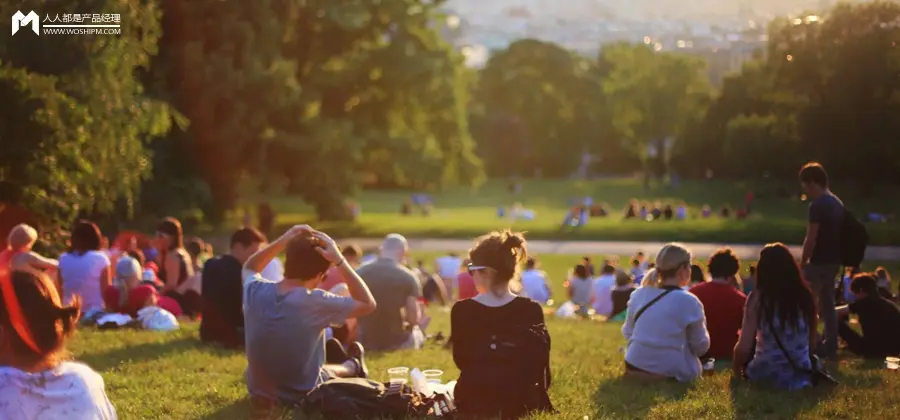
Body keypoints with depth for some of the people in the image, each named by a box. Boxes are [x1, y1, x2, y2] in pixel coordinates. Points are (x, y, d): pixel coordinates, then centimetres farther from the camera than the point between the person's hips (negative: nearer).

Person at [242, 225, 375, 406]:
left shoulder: (255, 291, -14)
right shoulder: (315, 302, -27)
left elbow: (249, 268, 12)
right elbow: (368, 304, -13)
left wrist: (283, 241, -2)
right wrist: (339, 261, -16)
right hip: (302, 398, -4)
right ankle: (353, 366, 58)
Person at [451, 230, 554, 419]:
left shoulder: (462, 310, -11)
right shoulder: (531, 310, -11)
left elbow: (461, 361, 3)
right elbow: (540, 368, -4)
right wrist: (539, 400, 12)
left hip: (473, 402, -1)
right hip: (520, 403, 1)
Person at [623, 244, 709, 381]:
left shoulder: (638, 295, 1)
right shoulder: (689, 302, -13)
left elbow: (627, 333, 12)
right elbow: (701, 347, -4)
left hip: (635, 367, 6)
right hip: (671, 373, -6)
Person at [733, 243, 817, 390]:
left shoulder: (758, 297, -10)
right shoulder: (805, 295, 0)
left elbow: (744, 347, -11)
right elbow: (812, 344, 8)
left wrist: (736, 368, 9)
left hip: (766, 375, -1)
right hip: (802, 376, 1)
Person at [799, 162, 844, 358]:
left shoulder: (818, 205, -18)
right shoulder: (837, 203, 11)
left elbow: (811, 239, -19)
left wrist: (802, 263, -9)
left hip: (820, 261, -9)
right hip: (833, 260, 9)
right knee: (827, 302, 13)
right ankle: (830, 345, 14)